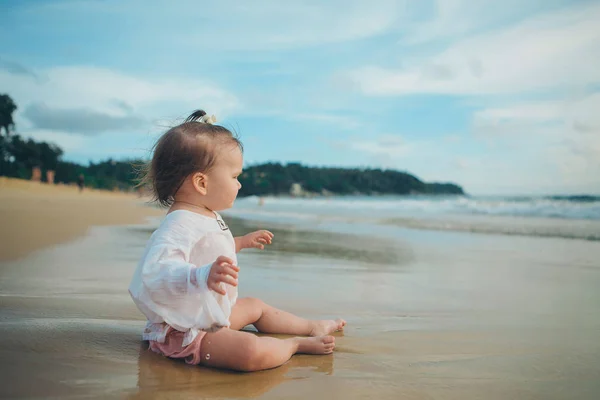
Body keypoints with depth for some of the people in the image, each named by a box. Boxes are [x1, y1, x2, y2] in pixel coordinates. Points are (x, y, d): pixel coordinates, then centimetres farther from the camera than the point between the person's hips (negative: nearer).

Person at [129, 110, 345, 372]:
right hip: (187, 332, -11)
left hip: (214, 314, 11)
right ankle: (297, 344, -5)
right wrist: (203, 276, -57)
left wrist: (241, 242, 32)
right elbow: (157, 272, -43)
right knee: (251, 352, -31)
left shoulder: (207, 216, 8)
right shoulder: (179, 224, -28)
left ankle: (312, 327, 46)